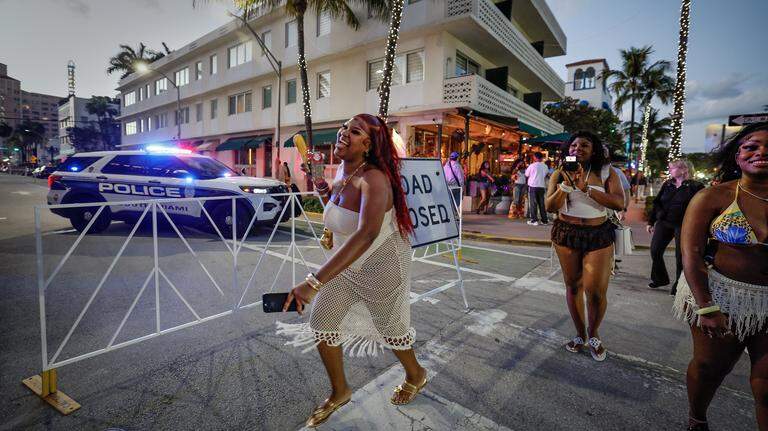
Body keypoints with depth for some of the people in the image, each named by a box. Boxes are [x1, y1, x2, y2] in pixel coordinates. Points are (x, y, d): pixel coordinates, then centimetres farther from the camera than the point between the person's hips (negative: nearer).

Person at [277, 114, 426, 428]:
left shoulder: (374, 179, -31)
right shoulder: (343, 173, -3)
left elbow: (367, 234, -48)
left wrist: (314, 282, -52)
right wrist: (325, 195, -7)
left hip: (382, 266, -7)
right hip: (348, 264, 7)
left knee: (389, 328, 15)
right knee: (321, 324, 7)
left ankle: (416, 375, 49)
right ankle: (339, 393, 33)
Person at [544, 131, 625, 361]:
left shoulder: (606, 172, -1)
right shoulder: (559, 174, 2)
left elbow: (619, 203, -14)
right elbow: (550, 207, -6)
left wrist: (586, 188, -21)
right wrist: (566, 184, -18)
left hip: (599, 235, -1)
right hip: (566, 234, 1)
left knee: (596, 290, -5)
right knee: (573, 286, 9)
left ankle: (593, 334, 24)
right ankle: (580, 334, 28)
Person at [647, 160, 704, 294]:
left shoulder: (695, 187, -6)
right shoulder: (667, 185, 7)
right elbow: (656, 203, 10)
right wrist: (651, 222, 9)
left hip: (683, 226, -4)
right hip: (663, 223, 5)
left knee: (680, 255, 2)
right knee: (655, 251, 2)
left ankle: (678, 284, 19)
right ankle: (660, 279, 21)